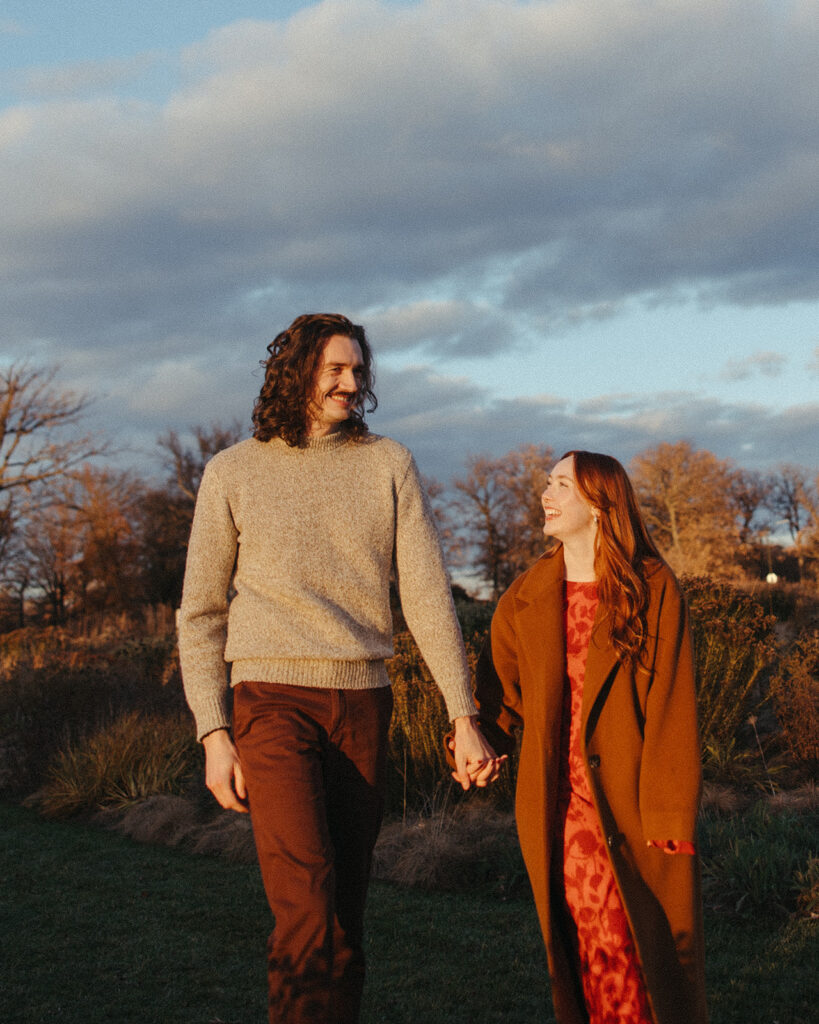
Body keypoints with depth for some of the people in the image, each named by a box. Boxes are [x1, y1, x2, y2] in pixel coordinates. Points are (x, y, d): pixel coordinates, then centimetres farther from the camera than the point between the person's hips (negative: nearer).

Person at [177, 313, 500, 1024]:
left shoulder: (388, 464, 7)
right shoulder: (232, 472, 4)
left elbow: (427, 593, 2)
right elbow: (201, 612, 5)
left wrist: (464, 717, -6)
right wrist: (213, 734, -4)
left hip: (363, 705, 3)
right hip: (273, 699, -2)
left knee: (347, 907, 6)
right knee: (308, 910, -16)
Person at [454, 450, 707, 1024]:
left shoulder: (654, 589, -2)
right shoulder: (527, 599, 11)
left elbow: (672, 708, -5)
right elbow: (502, 686, 17)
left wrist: (672, 811, -10)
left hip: (636, 804, -2)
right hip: (566, 808, 3)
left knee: (658, 944, 0)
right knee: (594, 948, -1)